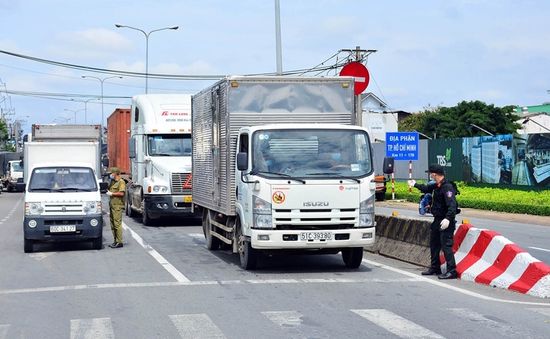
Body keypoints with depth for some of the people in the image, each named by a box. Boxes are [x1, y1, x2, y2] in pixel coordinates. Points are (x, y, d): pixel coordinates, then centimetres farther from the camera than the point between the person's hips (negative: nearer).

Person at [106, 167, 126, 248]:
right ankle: (115, 241, 16)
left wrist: (112, 194, -11)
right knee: (113, 224, 10)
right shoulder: (112, 181, 21)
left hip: (118, 206, -10)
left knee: (117, 224, -11)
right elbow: (110, 189, 34)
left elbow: (121, 193, -18)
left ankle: (119, 242, -11)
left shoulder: (121, 182, -8)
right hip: (112, 205, 10)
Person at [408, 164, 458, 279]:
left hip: (445, 222, -10)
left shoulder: (447, 187, -19)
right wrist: (415, 185, 48)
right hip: (437, 221, 10)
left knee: (446, 246, -12)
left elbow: (452, 205, -28)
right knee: (434, 244, 18)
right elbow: (426, 189, 34)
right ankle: (435, 268, 30)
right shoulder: (436, 186, 11)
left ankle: (451, 271, -10)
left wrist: (448, 219, -39)